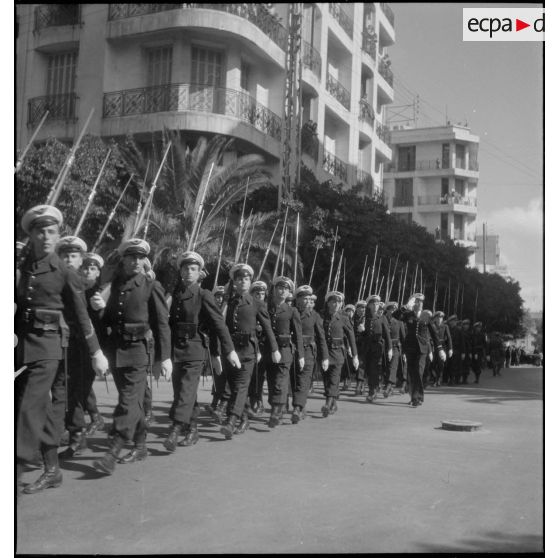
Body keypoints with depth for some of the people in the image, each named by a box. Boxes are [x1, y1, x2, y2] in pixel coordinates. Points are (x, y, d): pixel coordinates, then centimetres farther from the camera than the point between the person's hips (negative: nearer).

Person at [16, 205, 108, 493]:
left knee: (30, 408, -10)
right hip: (20, 344, 4)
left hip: (47, 346, -4)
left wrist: (96, 352, 2)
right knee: (41, 407, 11)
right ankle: (52, 470, 22)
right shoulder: (19, 270, 9)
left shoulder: (65, 273, -1)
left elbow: (82, 316, 1)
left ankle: (15, 471, -5)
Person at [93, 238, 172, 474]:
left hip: (139, 350, -5)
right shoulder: (113, 285, 10)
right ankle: (140, 447, 26)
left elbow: (162, 323, -4)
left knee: (129, 401, -10)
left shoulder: (152, 286, -3)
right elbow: (107, 318, 20)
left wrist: (165, 356, -8)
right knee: (134, 401, 14)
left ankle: (113, 452, -12)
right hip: (116, 350, 5)